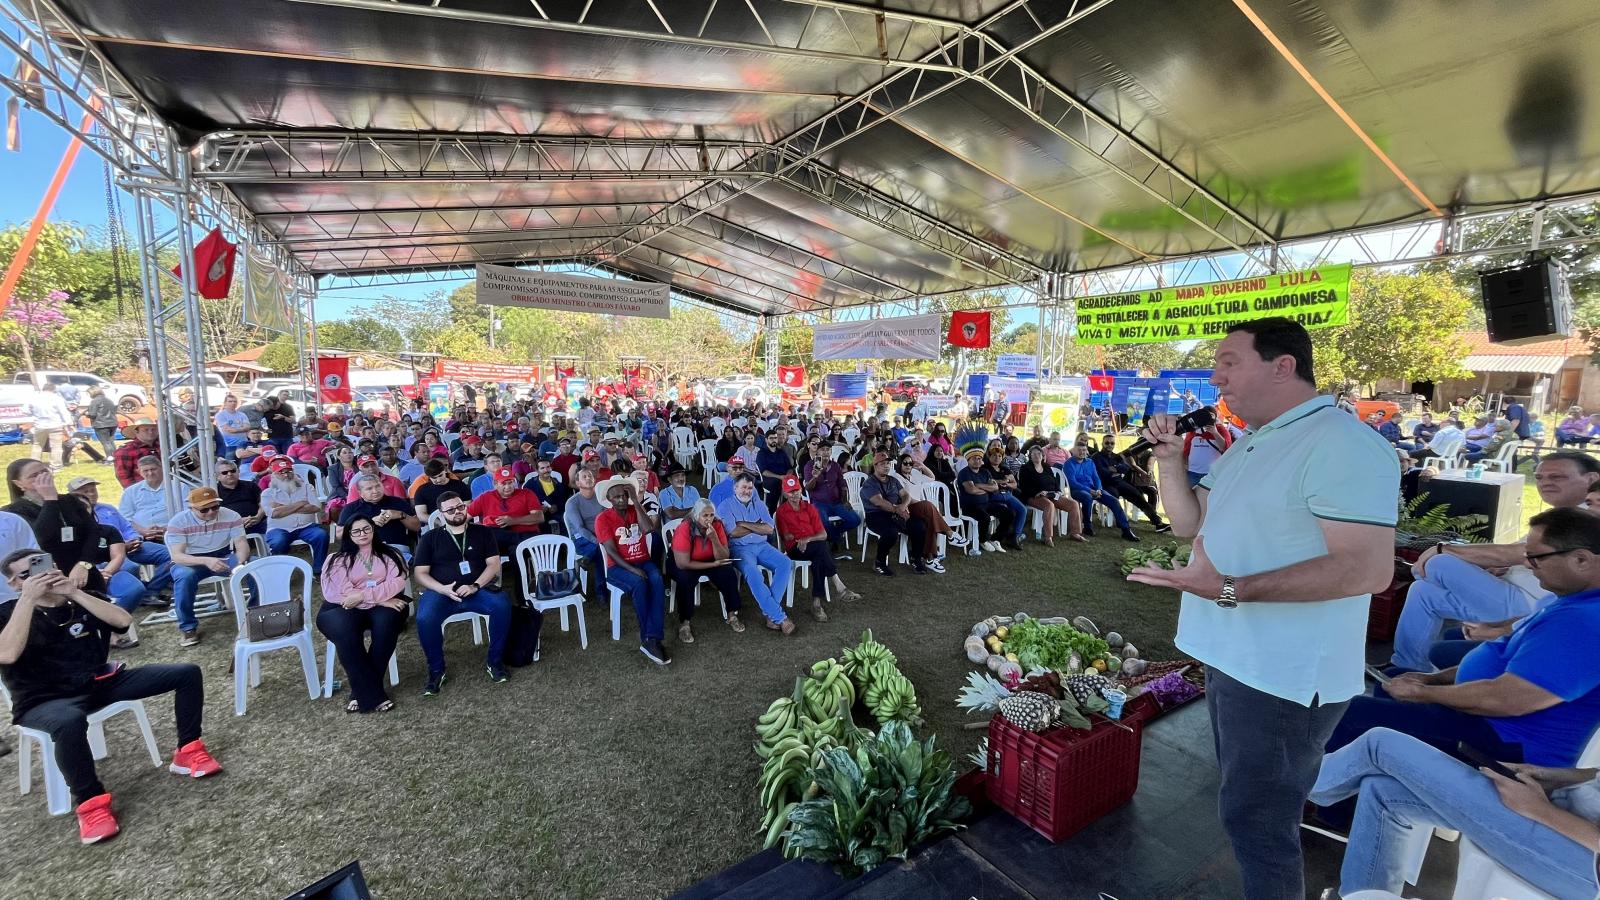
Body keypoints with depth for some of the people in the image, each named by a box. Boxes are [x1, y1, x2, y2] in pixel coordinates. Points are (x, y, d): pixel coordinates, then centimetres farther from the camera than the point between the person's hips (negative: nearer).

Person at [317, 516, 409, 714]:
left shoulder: (389, 554, 14)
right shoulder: (337, 559, 9)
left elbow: (398, 582, -3)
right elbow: (341, 592, -6)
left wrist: (363, 595, -16)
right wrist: (381, 599, -15)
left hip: (380, 608, 1)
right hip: (344, 609, -1)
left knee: (387, 619, -34)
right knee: (344, 628, -35)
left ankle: (360, 691, -24)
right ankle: (372, 694, -30)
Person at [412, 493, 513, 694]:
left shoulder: (482, 532, 13)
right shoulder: (430, 538, 12)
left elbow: (494, 564, 5)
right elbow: (420, 573, 6)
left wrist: (475, 586, -12)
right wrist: (443, 589, -13)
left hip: (477, 590, 0)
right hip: (440, 592, 0)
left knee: (502, 605, -30)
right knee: (424, 618, -33)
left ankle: (493, 660, -11)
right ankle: (436, 669, -8)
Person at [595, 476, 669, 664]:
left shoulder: (637, 511, 7)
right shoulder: (603, 518, -5)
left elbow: (648, 529, -14)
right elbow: (611, 551, -12)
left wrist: (636, 501, -11)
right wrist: (632, 569, -23)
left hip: (643, 561, 3)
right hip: (618, 566, -3)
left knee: (657, 581, -31)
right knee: (639, 584, -35)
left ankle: (651, 640, -33)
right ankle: (649, 638, -23)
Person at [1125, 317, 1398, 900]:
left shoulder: (1342, 446, -20)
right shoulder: (1247, 445, 11)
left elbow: (1369, 568, -28)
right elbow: (1188, 523, 13)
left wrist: (1230, 588, -33)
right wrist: (1169, 459, -2)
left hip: (1284, 673, -9)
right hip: (1231, 656, 10)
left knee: (1256, 819, 6)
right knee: (1247, 804, 25)